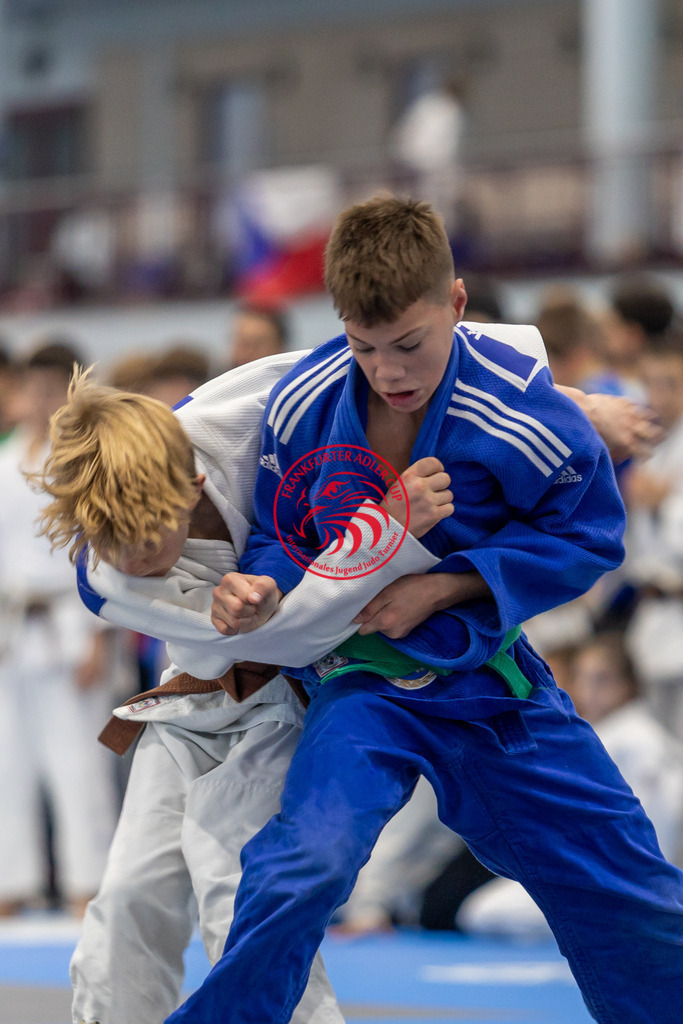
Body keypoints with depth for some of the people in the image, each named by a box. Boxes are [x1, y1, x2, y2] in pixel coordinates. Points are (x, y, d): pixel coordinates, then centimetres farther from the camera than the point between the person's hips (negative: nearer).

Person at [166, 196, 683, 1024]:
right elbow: (277, 540, -1)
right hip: (365, 680, -1)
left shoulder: (518, 410, -21)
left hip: (488, 676, 1)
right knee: (304, 862, -29)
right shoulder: (304, 406, -16)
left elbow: (586, 533, -10)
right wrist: (259, 589, -25)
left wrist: (441, 588, -18)